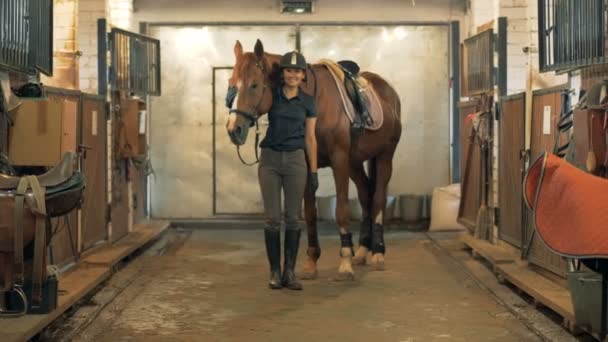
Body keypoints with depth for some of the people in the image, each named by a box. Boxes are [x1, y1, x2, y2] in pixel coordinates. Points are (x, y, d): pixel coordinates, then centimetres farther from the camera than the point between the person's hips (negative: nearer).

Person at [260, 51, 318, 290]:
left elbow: (310, 138, 4)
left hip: (295, 160, 1)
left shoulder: (308, 102, 2)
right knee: (272, 218, 1)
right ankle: (275, 272, 9)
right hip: (270, 159, 0)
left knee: (293, 218, 3)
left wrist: (313, 172, 2)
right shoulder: (271, 95, 1)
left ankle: (289, 271, 11)